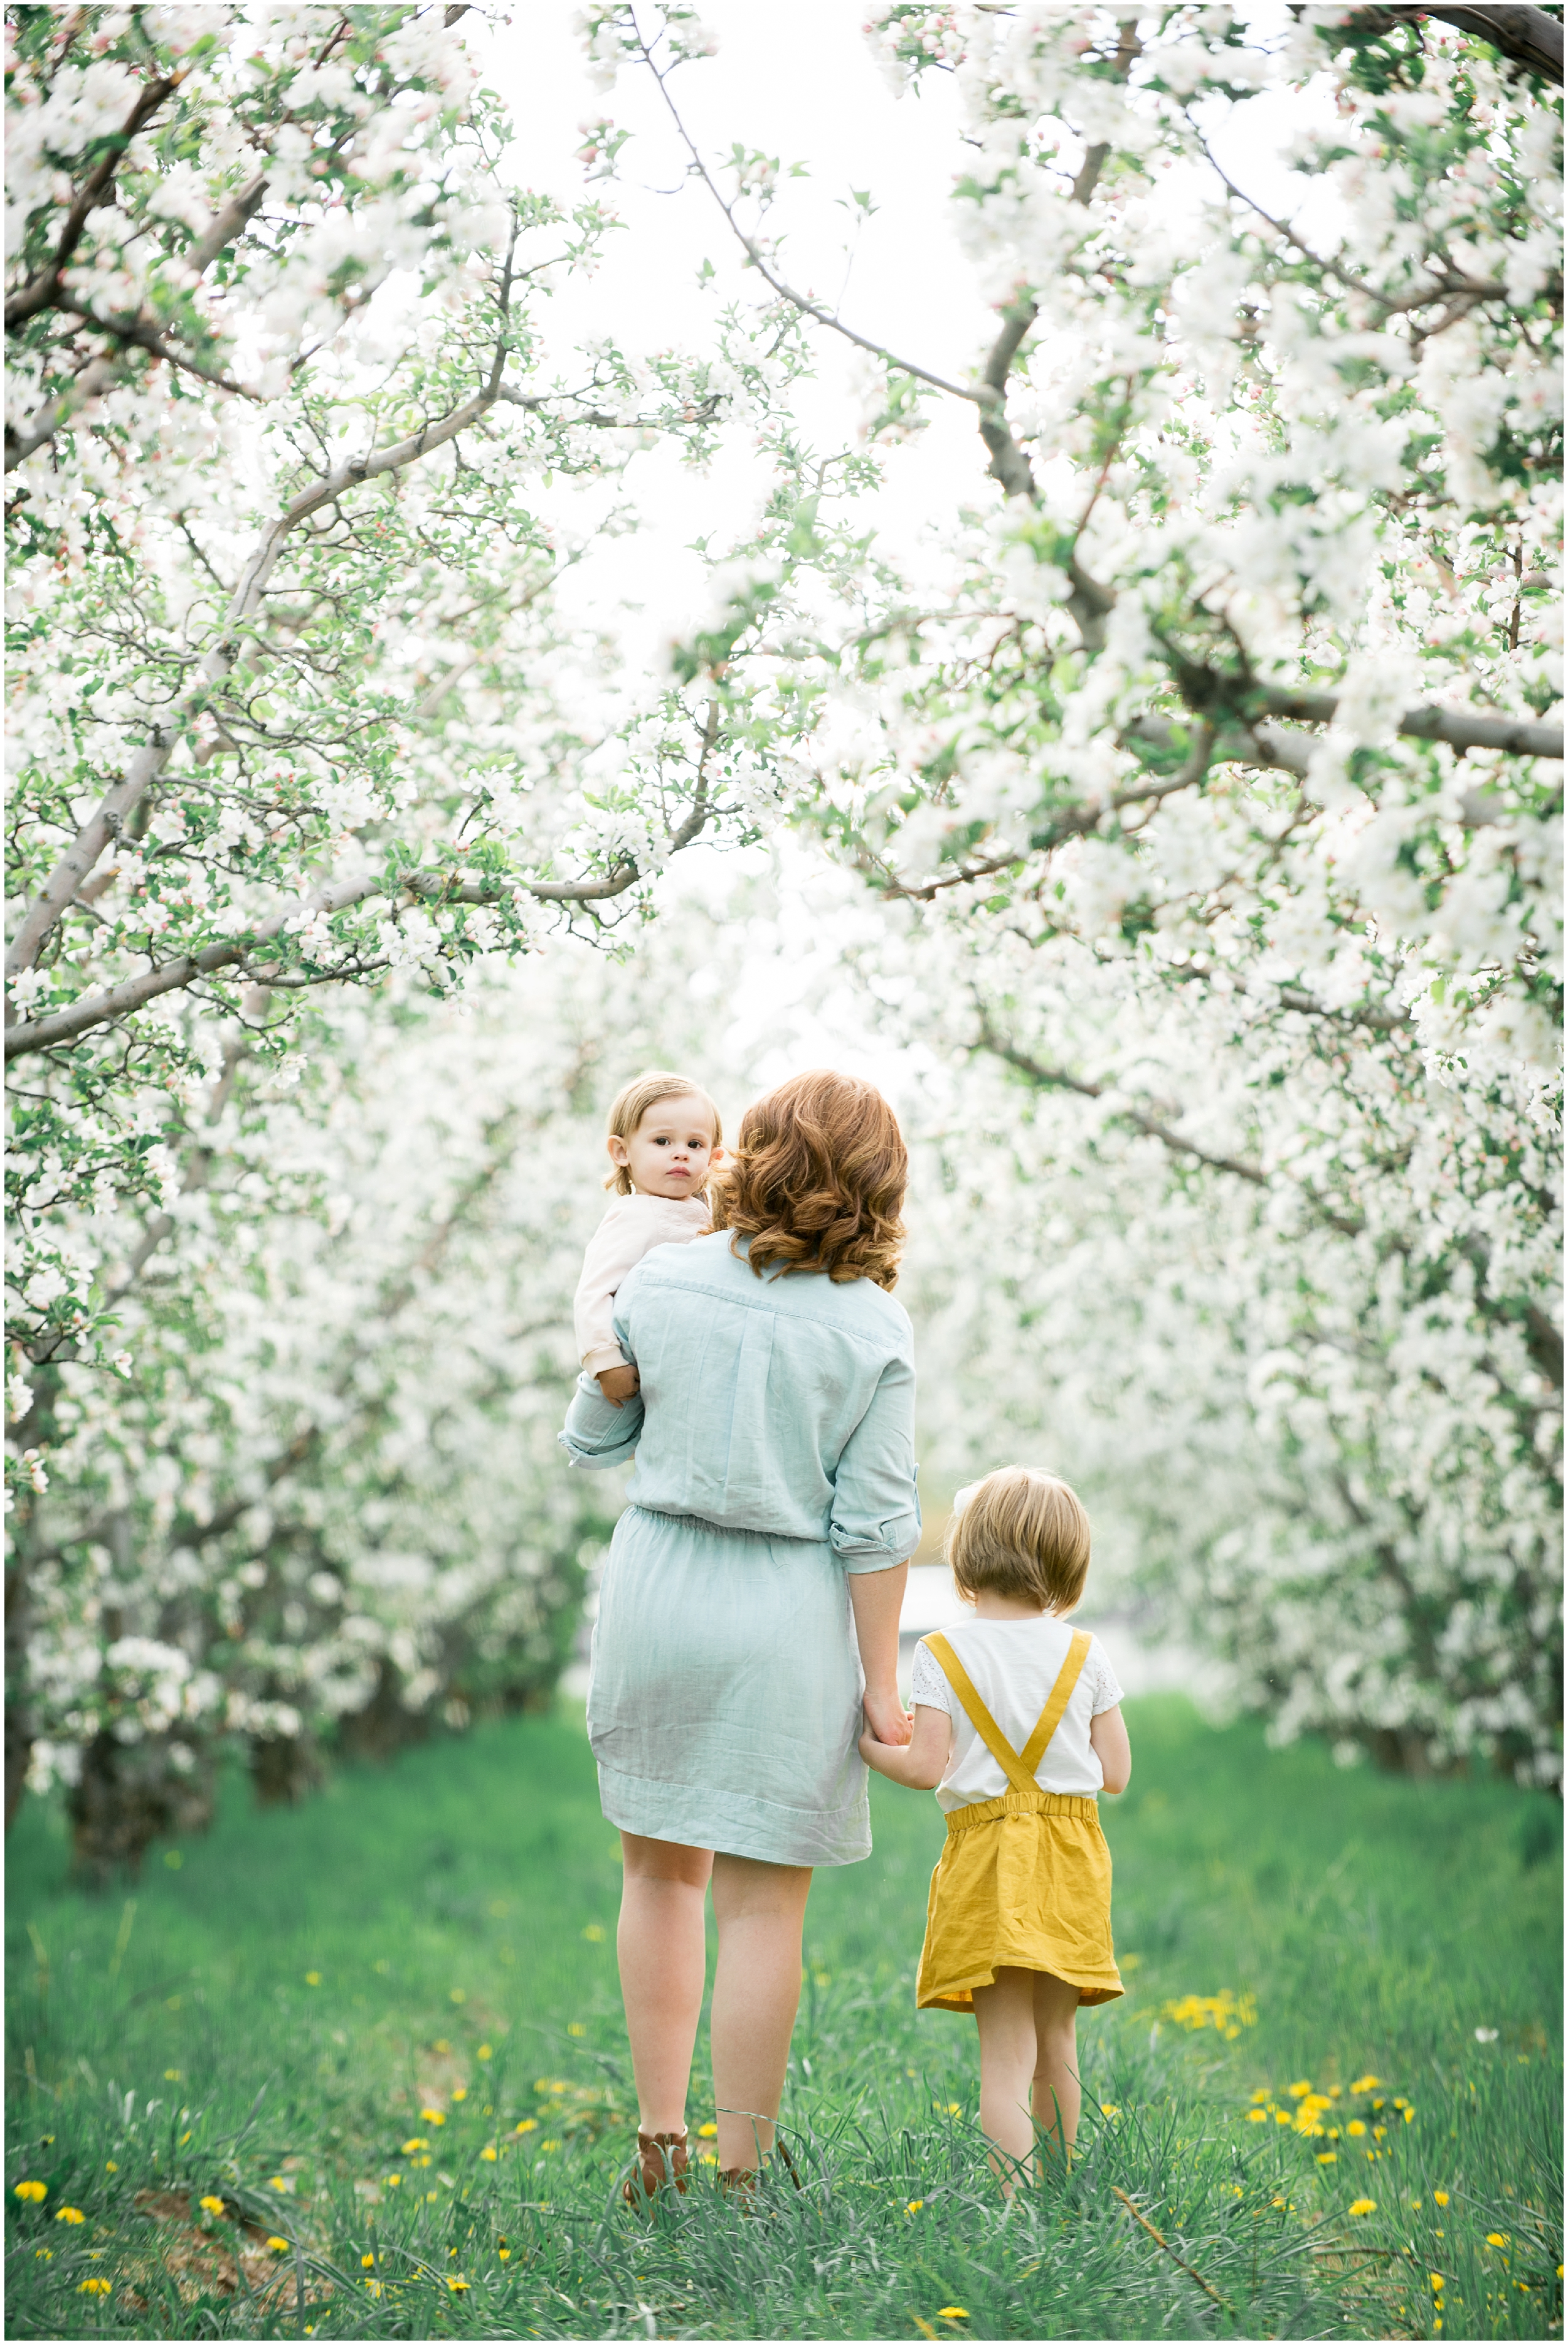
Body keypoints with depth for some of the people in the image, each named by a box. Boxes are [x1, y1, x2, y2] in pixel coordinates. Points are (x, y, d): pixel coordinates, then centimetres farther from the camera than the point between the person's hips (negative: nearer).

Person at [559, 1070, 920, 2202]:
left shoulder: (661, 1280, -3)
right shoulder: (873, 1329, -10)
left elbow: (593, 1439, 10)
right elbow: (874, 1524, -9)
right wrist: (880, 1683, -1)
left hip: (658, 1592, 3)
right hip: (789, 1615, -2)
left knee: (661, 1871, 19)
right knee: (763, 1905, 6)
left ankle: (659, 2146, 22)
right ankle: (741, 2173, 12)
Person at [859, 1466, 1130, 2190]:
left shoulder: (941, 1656, -5)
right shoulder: (1085, 1656, 2)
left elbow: (927, 1769, -10)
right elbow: (1116, 1774, 3)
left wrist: (869, 1747, 9)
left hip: (987, 1864, -3)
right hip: (1069, 1865, 3)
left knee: (1006, 2053, -5)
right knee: (1055, 2040, 17)